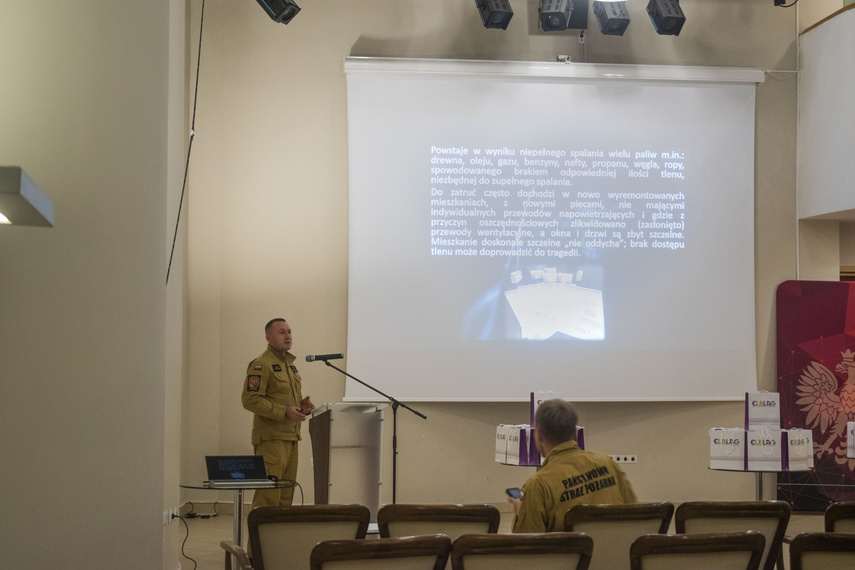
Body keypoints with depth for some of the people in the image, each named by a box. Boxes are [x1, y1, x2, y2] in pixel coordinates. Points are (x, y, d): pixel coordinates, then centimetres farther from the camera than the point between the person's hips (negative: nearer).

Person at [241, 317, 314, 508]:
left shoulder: (289, 363, 20)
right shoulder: (261, 365, -9)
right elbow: (250, 399, -18)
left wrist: (302, 404, 10)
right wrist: (284, 412, -20)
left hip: (291, 438, 9)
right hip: (271, 438, -9)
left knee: (286, 495, 10)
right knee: (268, 495, -13)